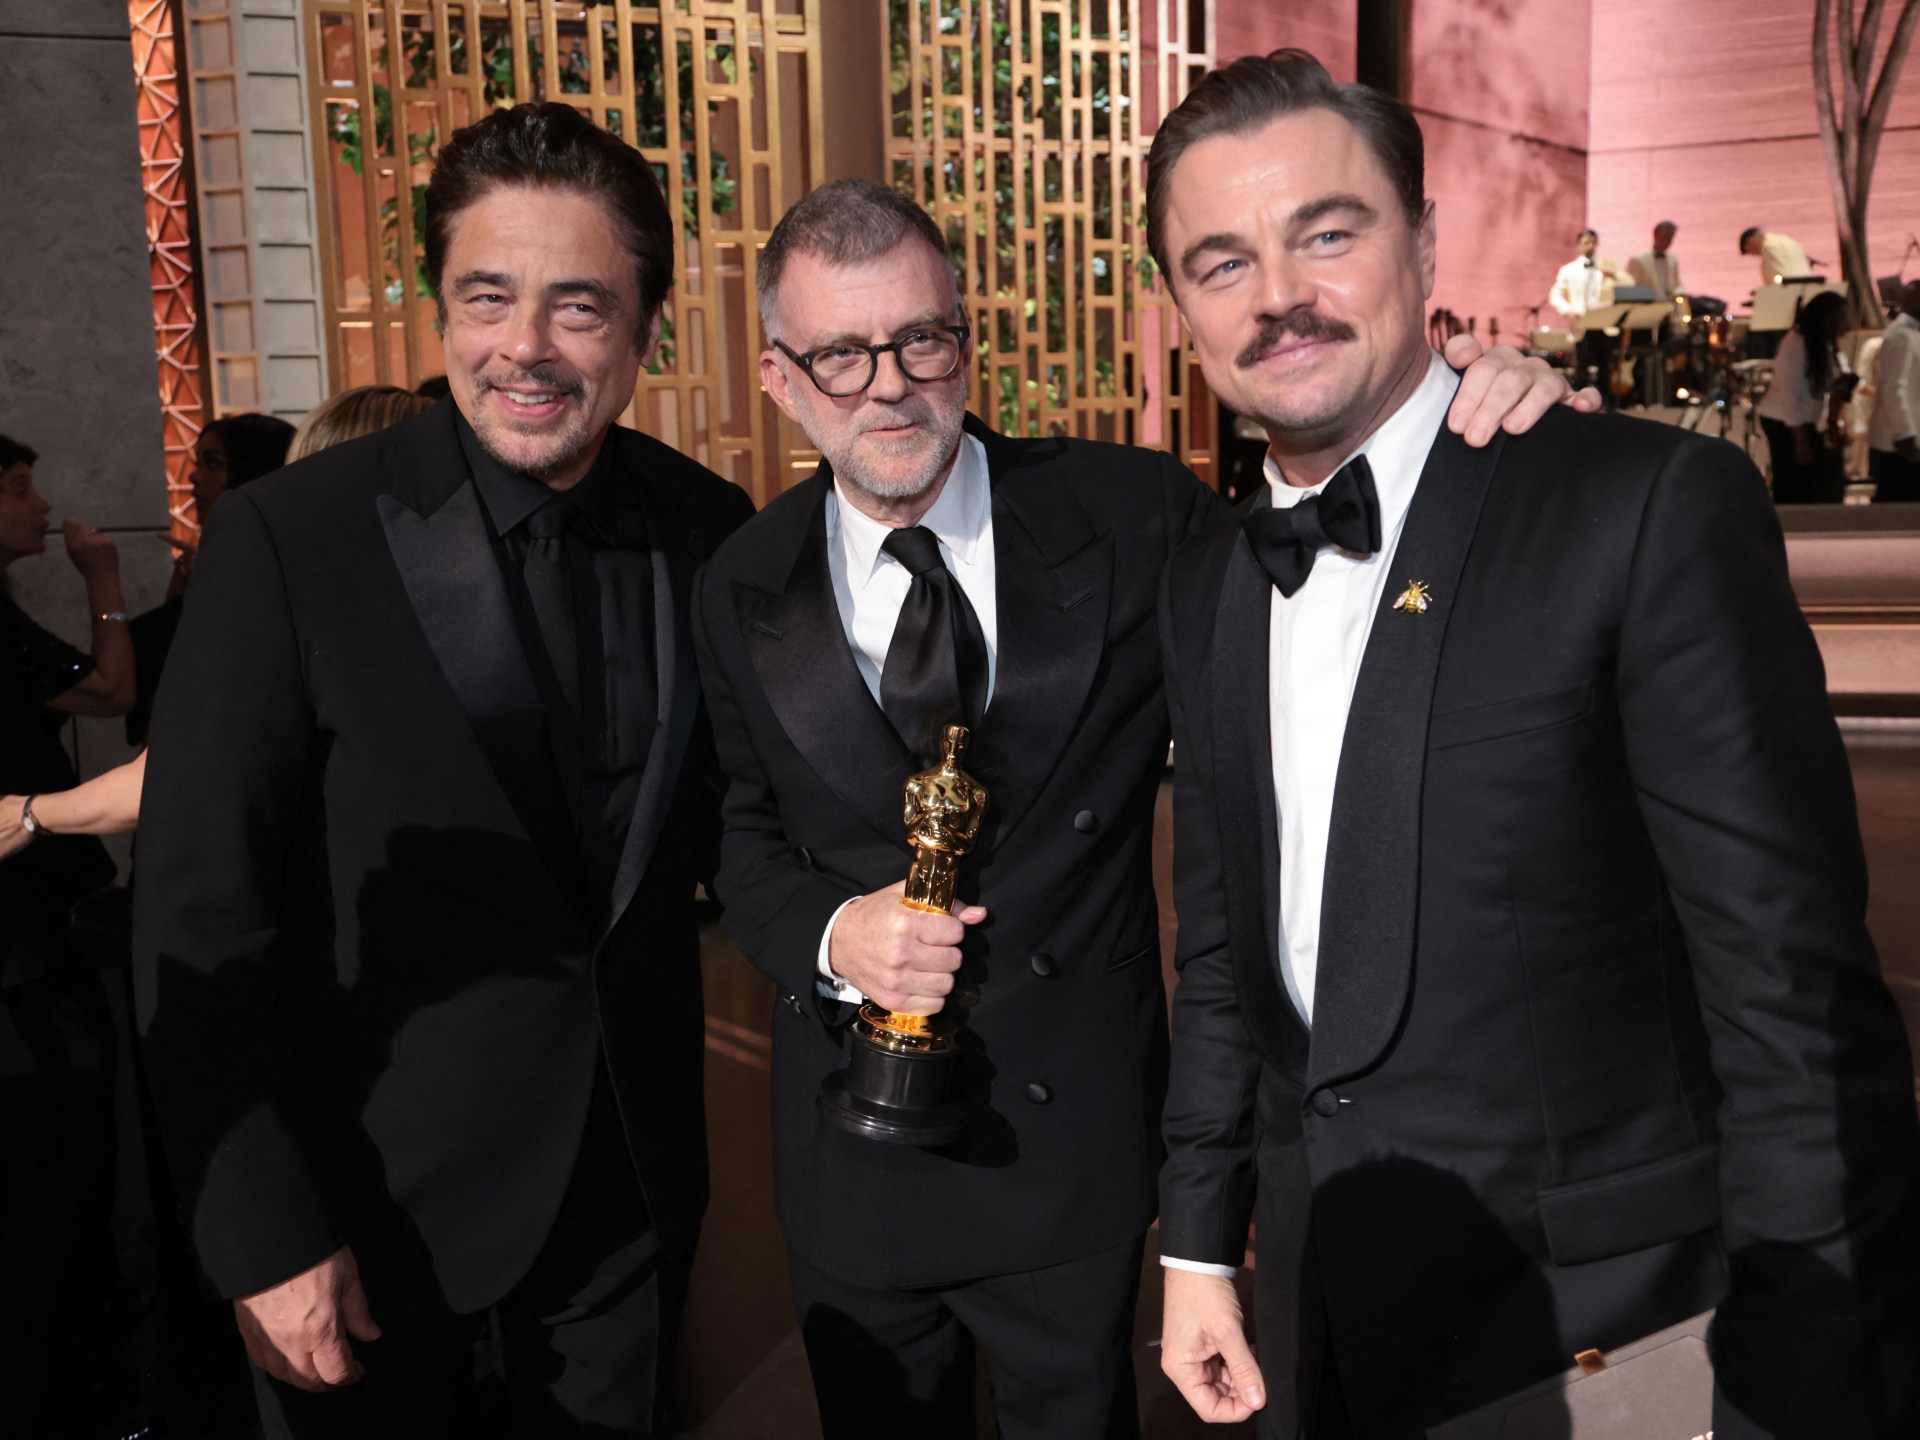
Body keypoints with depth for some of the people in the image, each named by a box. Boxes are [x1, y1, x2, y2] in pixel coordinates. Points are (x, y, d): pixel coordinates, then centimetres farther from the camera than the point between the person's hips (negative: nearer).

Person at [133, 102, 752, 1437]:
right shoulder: (291, 539, -16)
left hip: (635, 1165, 4)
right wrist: (263, 1238, -13)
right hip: (383, 1195, -3)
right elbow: (202, 916, -13)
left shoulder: (711, 527, -4)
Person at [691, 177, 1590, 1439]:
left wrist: (1484, 428, -23)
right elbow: (746, 841, 3)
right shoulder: (746, 595, -5)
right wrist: (830, 935, -19)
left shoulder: (1133, 518, -11)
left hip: (1076, 1137, -1)